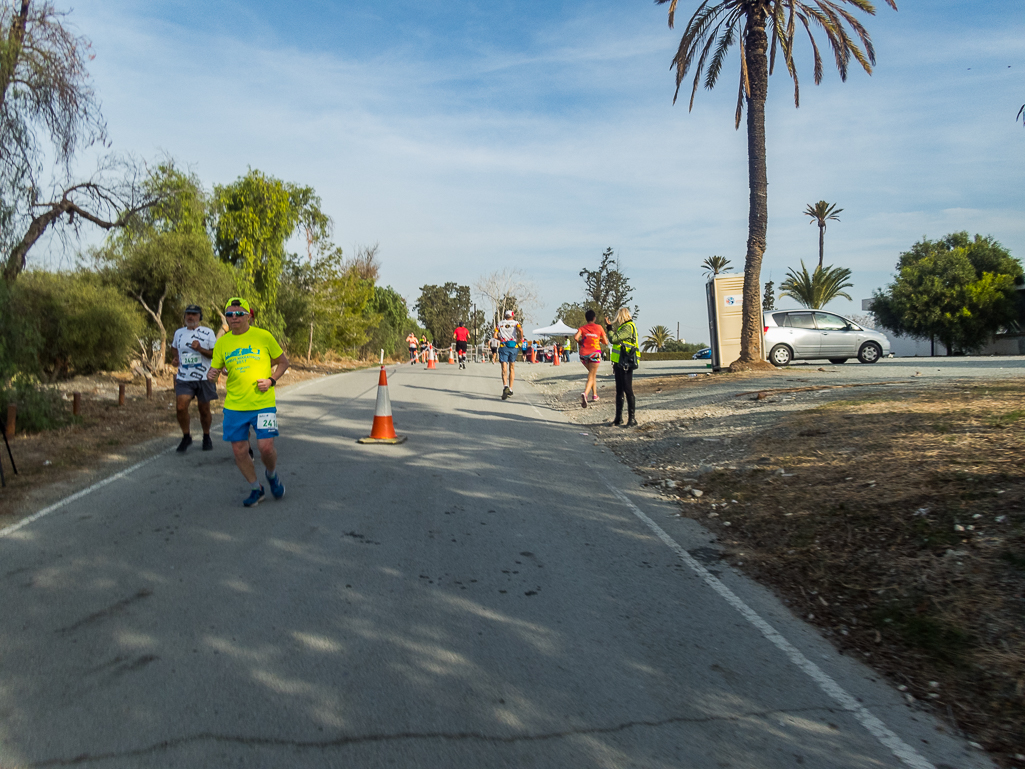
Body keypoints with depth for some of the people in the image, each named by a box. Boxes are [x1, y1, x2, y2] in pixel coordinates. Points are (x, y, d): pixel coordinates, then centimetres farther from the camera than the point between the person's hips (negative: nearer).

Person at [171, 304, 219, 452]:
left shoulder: (208, 333, -1)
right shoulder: (179, 333, 10)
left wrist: (200, 349, -21)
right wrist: (175, 359, 8)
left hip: (204, 378, -2)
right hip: (184, 379, 2)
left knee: (204, 409, 7)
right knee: (181, 407, -13)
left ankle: (206, 437, 27)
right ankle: (186, 437, 6)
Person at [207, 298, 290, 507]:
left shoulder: (263, 336, -2)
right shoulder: (222, 343, 5)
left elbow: (283, 362, 6)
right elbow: (215, 370, 10)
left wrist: (271, 380, -9)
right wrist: (211, 376, -14)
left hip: (263, 403, -3)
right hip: (234, 405, 3)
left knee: (266, 447, -9)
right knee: (239, 450, 4)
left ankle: (272, 474, 24)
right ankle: (256, 489, 25)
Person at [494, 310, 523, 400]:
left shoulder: (500, 323, 12)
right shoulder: (515, 323, 6)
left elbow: (495, 336, 5)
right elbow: (520, 330, -15)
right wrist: (521, 339, -2)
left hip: (503, 347, 0)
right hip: (513, 347, 0)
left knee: (504, 369, -7)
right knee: (512, 369, 14)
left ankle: (505, 386, -31)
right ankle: (510, 389, 16)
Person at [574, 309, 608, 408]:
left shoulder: (582, 328, 4)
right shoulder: (599, 327, 2)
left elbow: (576, 337, -15)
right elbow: (606, 342, 5)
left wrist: (579, 342, 5)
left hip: (583, 354, 3)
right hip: (595, 353, -3)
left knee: (592, 373, 25)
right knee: (591, 377, -6)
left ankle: (594, 394, 28)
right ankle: (585, 394, -31)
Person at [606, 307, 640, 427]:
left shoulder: (628, 327, -14)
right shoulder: (623, 327, 17)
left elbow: (613, 339, -20)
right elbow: (615, 339, 20)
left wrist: (609, 327, -6)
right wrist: (609, 327, 21)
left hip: (626, 364, -10)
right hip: (619, 363, 10)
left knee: (628, 391, -7)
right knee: (619, 391, 14)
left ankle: (632, 420, -4)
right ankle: (618, 418, 22)